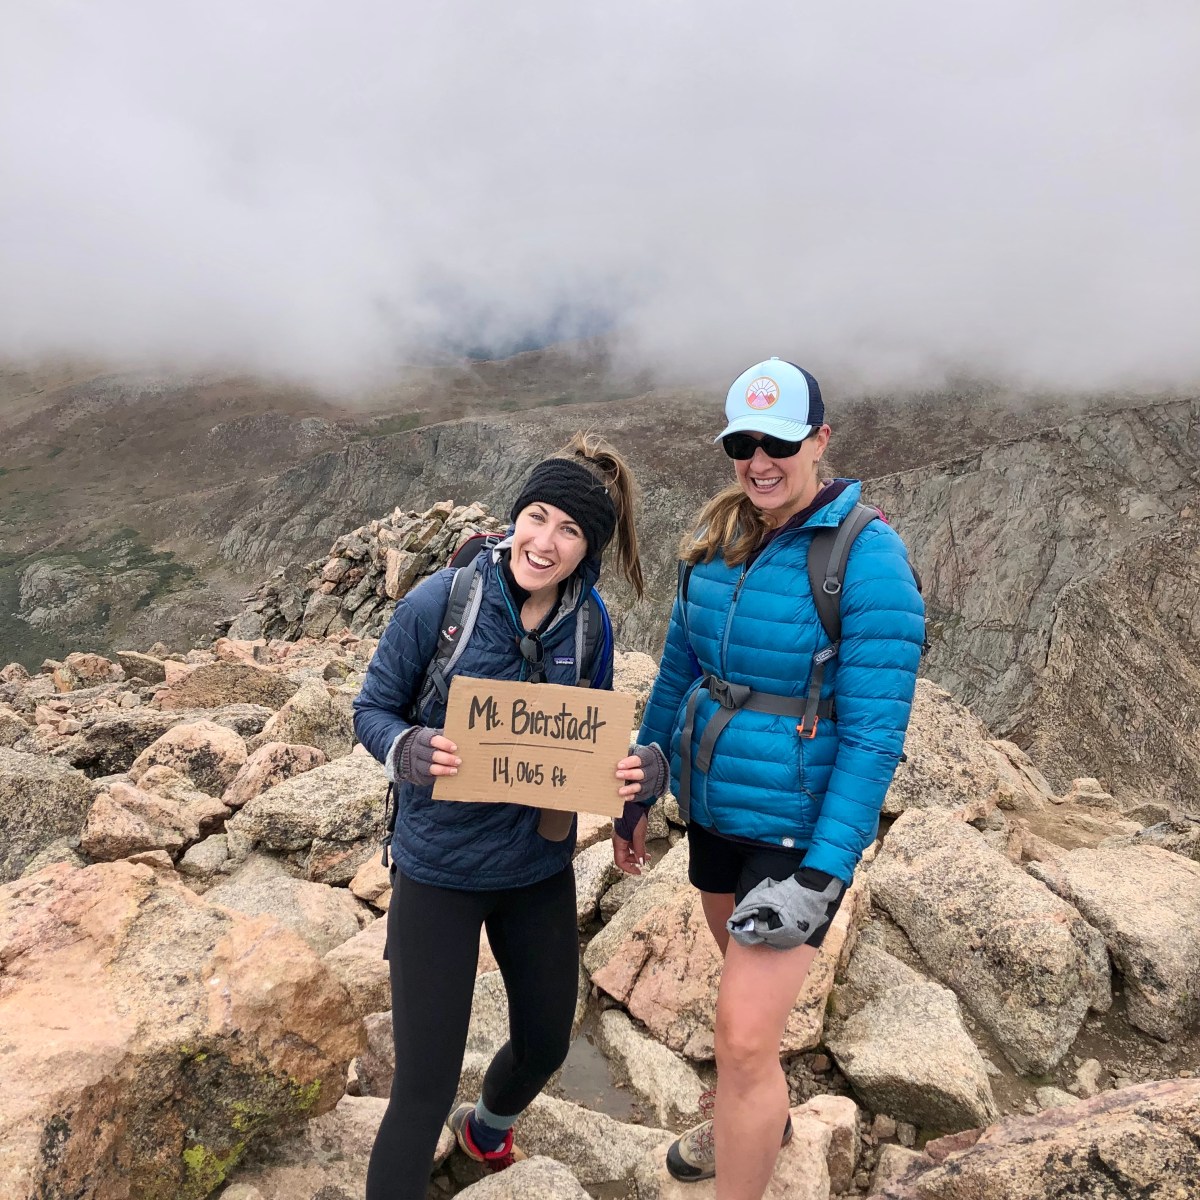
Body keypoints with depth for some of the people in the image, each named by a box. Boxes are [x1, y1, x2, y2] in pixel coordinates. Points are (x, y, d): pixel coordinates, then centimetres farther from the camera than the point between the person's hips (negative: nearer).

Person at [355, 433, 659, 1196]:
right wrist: (412, 750, -30)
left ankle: (488, 1125, 59)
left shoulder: (589, 626, -8)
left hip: (540, 868, 5)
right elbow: (372, 709, -8)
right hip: (440, 869, -4)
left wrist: (632, 772, -18)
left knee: (547, 1043, 23)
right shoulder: (442, 600, -18)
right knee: (424, 1086, -1)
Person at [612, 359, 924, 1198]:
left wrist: (824, 874, -22)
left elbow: (875, 734, -20)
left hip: (799, 827, -6)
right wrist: (638, 795, 11)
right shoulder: (716, 539, -1)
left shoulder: (868, 558, -20)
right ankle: (759, 1121, 56)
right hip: (714, 806, 7)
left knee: (745, 1037, -4)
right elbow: (679, 672, 7)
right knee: (749, 978, 27)